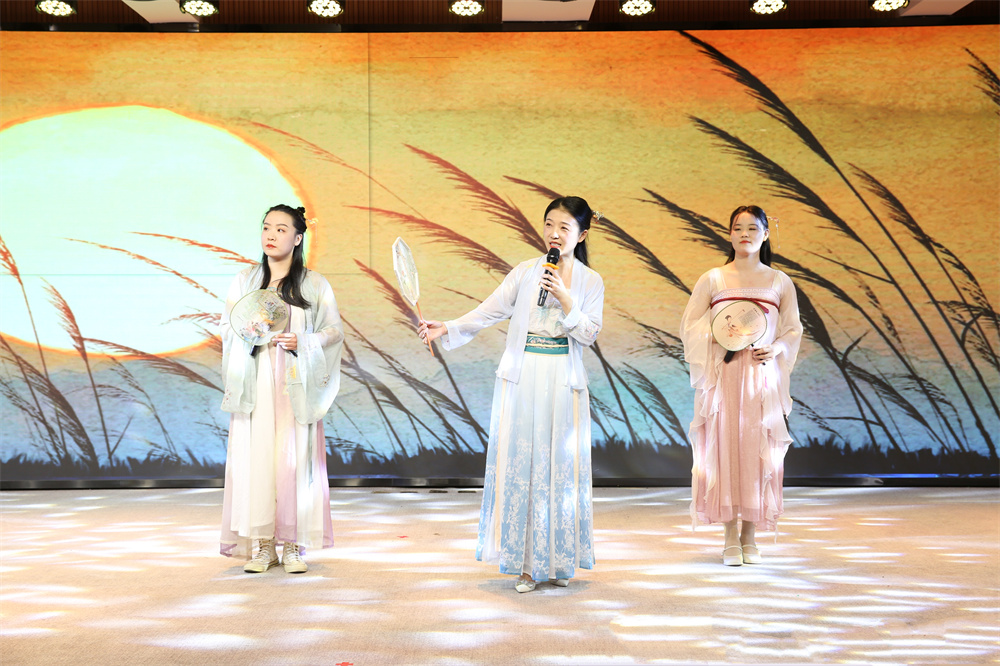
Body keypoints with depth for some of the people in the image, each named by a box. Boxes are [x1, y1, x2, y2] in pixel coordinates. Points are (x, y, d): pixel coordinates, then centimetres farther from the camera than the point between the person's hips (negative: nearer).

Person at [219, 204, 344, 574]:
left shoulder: (314, 284, 6)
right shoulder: (245, 280, 12)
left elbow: (334, 331, 5)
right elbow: (226, 326, 11)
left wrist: (302, 343, -13)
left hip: (294, 386, -1)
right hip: (255, 385, 2)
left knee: (294, 458, -3)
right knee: (256, 458, -2)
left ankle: (293, 546, 7)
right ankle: (264, 545, 7)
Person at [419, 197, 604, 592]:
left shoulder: (590, 281, 5)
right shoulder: (525, 272, 6)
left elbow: (589, 334, -2)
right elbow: (489, 312, 0)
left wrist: (565, 299, -14)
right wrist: (446, 328, -12)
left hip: (563, 384, 0)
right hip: (521, 380, 0)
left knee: (561, 467, 3)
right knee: (520, 465, 0)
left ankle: (557, 560, 19)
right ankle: (524, 563, 10)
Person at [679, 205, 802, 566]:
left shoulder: (779, 282, 8)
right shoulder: (712, 279, 5)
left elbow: (793, 329, 11)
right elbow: (689, 325, 6)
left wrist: (776, 349, -8)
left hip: (763, 376, 1)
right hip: (723, 375, -1)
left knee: (757, 451, 1)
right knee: (723, 448, -3)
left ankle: (750, 535, 13)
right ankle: (731, 537, 7)